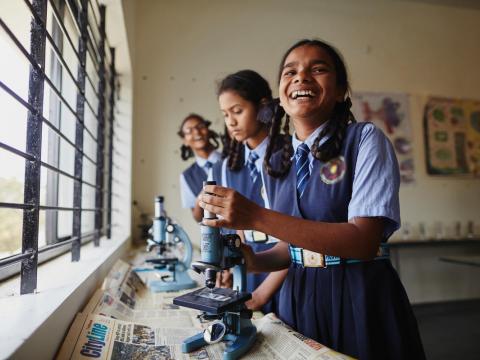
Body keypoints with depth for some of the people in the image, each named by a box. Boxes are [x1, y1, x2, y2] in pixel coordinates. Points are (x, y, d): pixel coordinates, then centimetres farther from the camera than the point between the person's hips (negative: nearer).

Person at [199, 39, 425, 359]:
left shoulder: (365, 139, -10)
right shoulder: (275, 164, 5)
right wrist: (252, 261, -12)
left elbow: (363, 241, -21)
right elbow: (292, 245, 10)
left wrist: (257, 217, -27)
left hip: (362, 297, -4)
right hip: (298, 299, 5)